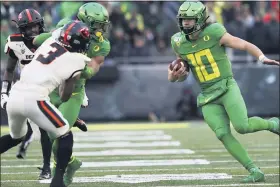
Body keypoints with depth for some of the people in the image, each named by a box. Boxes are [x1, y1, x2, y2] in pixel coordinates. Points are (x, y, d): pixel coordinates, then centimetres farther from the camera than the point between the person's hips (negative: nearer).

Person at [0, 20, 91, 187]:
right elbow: (65, 97, 9)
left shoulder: (50, 42, 13)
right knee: (65, 136, 10)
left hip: (15, 95, 7)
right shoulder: (76, 62, 1)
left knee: (16, 136, 32)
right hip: (34, 99, -7)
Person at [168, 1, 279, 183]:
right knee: (223, 134, -14)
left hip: (227, 87, -4)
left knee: (242, 126, -23)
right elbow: (183, 73, 16)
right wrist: (174, 76, -7)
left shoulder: (214, 34, -12)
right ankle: (255, 172, -8)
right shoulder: (180, 43, 3)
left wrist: (263, 58, -28)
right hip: (208, 97, 4)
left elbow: (246, 45, -10)